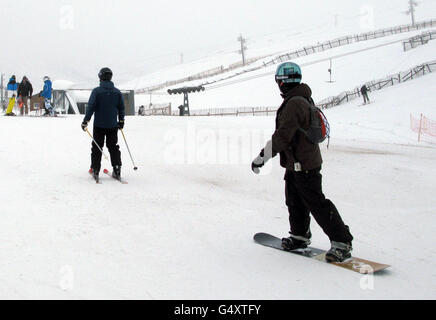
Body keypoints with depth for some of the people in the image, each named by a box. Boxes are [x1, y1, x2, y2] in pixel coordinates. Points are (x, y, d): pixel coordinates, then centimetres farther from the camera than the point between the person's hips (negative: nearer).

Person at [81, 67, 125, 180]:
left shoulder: (96, 91, -8)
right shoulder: (117, 92, 2)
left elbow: (91, 107, -11)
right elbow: (122, 108, 8)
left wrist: (86, 121, -5)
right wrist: (121, 121, 20)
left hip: (99, 125, -3)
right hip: (113, 125, 3)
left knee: (97, 148, 7)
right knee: (114, 147, 10)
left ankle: (95, 170, 9)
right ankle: (117, 170, 8)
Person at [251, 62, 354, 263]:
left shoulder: (294, 104, -22)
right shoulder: (304, 100, 11)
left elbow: (282, 136, -27)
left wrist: (262, 157, -22)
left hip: (304, 166, -10)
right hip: (296, 164, 10)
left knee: (317, 204, -5)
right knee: (295, 201, 19)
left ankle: (342, 242, 2)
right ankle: (300, 236, 34)